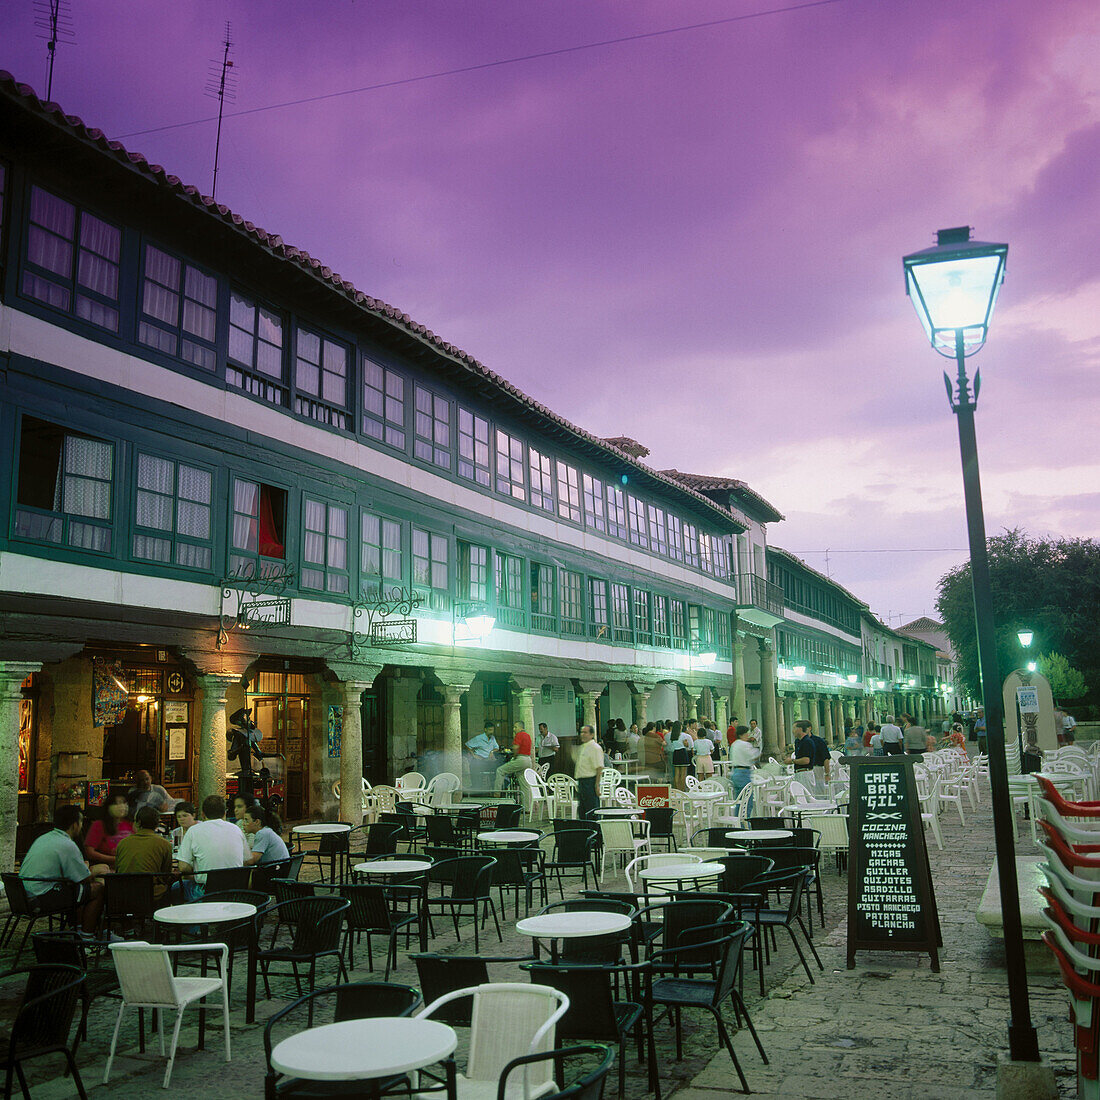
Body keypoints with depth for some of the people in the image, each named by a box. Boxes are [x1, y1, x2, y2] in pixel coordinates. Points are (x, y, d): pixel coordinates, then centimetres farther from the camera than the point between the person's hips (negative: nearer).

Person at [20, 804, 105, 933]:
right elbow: (84, 878, -8)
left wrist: (86, 868, 27)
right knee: (98, 888, -4)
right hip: (42, 900, -10)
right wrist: (95, 870, 13)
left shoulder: (43, 838, 14)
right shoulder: (68, 845, -15)